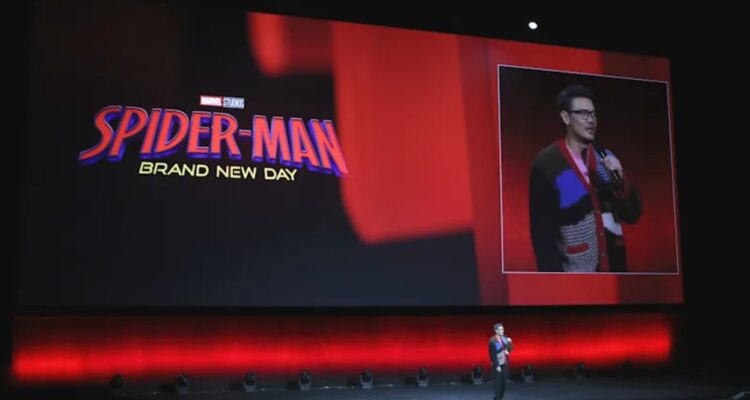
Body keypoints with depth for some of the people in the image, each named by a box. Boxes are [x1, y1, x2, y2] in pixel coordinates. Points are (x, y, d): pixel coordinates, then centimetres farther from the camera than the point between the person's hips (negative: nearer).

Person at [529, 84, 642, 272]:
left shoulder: (606, 157, 4)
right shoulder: (546, 164, -11)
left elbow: (632, 215, 4)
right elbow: (543, 233, -9)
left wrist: (620, 179, -11)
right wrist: (553, 271, -12)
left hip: (614, 263, 4)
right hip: (575, 268, -4)